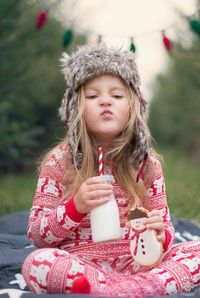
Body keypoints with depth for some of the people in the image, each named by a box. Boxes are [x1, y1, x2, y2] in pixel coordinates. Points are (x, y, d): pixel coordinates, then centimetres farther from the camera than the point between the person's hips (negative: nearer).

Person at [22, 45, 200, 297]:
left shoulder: (147, 162, 5)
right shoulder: (60, 160, -1)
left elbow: (165, 228, 10)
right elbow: (37, 235, -1)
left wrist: (159, 234, -16)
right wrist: (75, 206, -20)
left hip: (137, 263, 3)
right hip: (79, 265, -2)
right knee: (37, 263, -34)